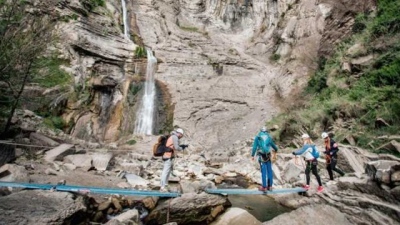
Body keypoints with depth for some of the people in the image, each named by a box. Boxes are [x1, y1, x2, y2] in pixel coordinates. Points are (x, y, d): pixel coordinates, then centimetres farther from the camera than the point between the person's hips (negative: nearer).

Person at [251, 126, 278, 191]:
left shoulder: (257, 137, 3)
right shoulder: (269, 137, 11)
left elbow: (254, 146, -4)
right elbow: (273, 145, 26)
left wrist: (252, 155, -3)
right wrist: (276, 150, 46)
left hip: (261, 156, -2)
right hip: (268, 155, 3)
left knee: (263, 171, -3)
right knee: (269, 170, 9)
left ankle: (264, 187, 0)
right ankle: (270, 186, 14)